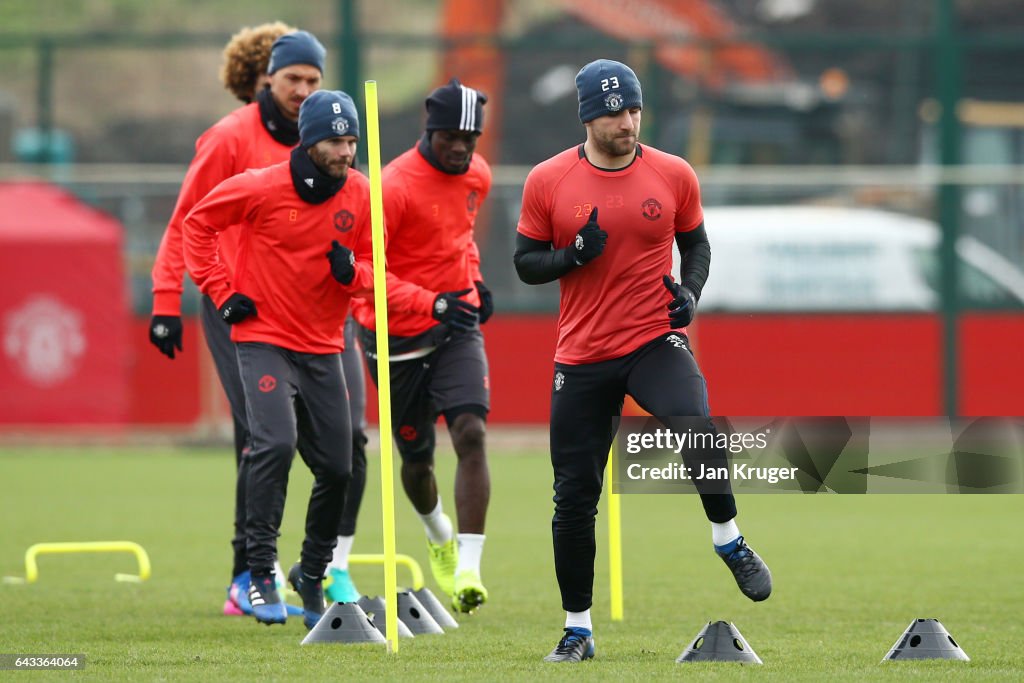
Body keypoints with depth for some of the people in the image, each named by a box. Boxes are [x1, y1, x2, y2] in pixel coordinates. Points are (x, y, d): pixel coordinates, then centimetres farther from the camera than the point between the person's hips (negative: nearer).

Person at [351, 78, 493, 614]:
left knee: (470, 434, -19)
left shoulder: (477, 176, 3)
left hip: (456, 328, 4)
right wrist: (431, 304, -27)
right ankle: (438, 533, 45)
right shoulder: (395, 187, -20)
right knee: (417, 459, 10)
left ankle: (468, 570, -22)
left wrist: (474, 282, 11)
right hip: (400, 336, -3)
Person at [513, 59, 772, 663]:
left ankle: (730, 541, -7)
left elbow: (696, 244, 14)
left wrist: (690, 290, -6)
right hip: (582, 357, 1)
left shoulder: (674, 176, 1)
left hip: (656, 340, -1)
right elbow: (526, 263, 4)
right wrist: (572, 256, -15)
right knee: (574, 496, 3)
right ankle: (578, 631, 17)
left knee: (696, 425, -31)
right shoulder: (548, 182, -2)